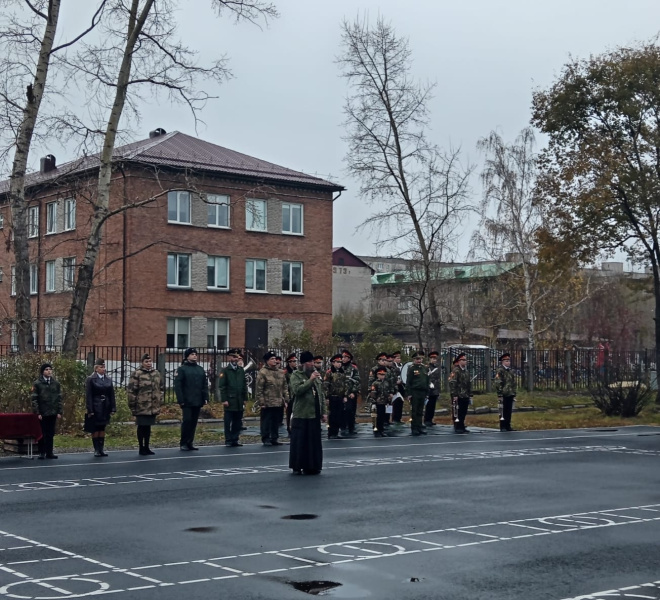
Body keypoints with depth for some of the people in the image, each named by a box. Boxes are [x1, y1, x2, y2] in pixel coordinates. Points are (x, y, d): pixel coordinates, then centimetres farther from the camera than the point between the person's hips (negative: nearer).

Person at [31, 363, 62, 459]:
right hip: (42, 413, -3)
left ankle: (49, 452, 10)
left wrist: (59, 412, 1)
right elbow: (34, 399, -4)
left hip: (53, 413, 3)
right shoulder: (37, 384, -1)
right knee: (42, 433, 1)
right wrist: (37, 413, -11)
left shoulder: (56, 383, 9)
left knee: (51, 433, 5)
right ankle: (42, 452, 7)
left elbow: (59, 398, 9)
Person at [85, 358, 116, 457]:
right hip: (95, 408, -4)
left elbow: (112, 395, 8)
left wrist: (113, 409, 3)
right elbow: (88, 396, -8)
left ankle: (101, 449, 12)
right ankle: (96, 450, 6)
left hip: (105, 408, 4)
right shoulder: (90, 379, -4)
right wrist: (90, 410, -13)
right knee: (95, 429, 1)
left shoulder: (108, 380, 9)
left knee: (102, 429, 8)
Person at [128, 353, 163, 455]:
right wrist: (132, 405, -11)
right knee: (141, 427, 3)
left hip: (153, 407, 5)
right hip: (141, 406, -5)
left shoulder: (156, 373, 10)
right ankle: (141, 449, 11)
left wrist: (160, 401, 12)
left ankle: (147, 447, 21)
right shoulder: (137, 374, -9)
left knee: (148, 427, 13)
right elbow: (131, 390, -10)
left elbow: (160, 388, 17)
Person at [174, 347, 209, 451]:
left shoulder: (200, 369, 15)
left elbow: (204, 385, 15)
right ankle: (183, 443, 3)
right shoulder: (182, 369, -3)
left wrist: (205, 398, 6)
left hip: (198, 402, 5)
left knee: (194, 422, 7)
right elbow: (177, 385, -7)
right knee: (186, 421, -6)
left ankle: (190, 443, 14)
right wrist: (181, 400, -14)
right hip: (187, 402, -5)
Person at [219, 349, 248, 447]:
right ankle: (228, 441, 5)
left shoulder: (241, 370, 15)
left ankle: (235, 440, 12)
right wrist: (224, 400, -11)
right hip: (229, 401, -5)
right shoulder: (225, 370, 0)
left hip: (239, 401, 5)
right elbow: (222, 386, -5)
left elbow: (244, 385, 16)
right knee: (228, 422, 0)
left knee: (238, 422, 5)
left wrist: (244, 398, 10)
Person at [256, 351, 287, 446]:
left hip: (279, 403, 6)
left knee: (276, 422, 10)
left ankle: (274, 438, 19)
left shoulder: (280, 372, 13)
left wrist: (285, 400, 11)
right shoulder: (262, 372, -7)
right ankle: (266, 439, 8)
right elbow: (258, 389, -9)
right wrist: (261, 402, -12)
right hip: (267, 403, -6)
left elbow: (284, 387, 17)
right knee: (266, 422, 0)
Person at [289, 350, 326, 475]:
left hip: (314, 414, 5)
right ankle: (297, 466, 7)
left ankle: (312, 466, 14)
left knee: (314, 441, 6)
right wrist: (310, 380, -19)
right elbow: (297, 390, -19)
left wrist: (322, 412, 15)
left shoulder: (316, 374, 14)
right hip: (301, 414, -5)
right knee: (299, 441, -2)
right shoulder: (296, 375, -3)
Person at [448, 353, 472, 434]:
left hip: (465, 396, 8)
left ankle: (462, 427, 18)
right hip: (458, 396, -8)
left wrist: (470, 395, 16)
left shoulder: (466, 371, 16)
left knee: (463, 412, 10)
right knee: (457, 412, -2)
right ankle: (457, 428, 3)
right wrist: (454, 395, -19)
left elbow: (469, 384, 20)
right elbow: (452, 383, -15)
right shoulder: (455, 370, -9)